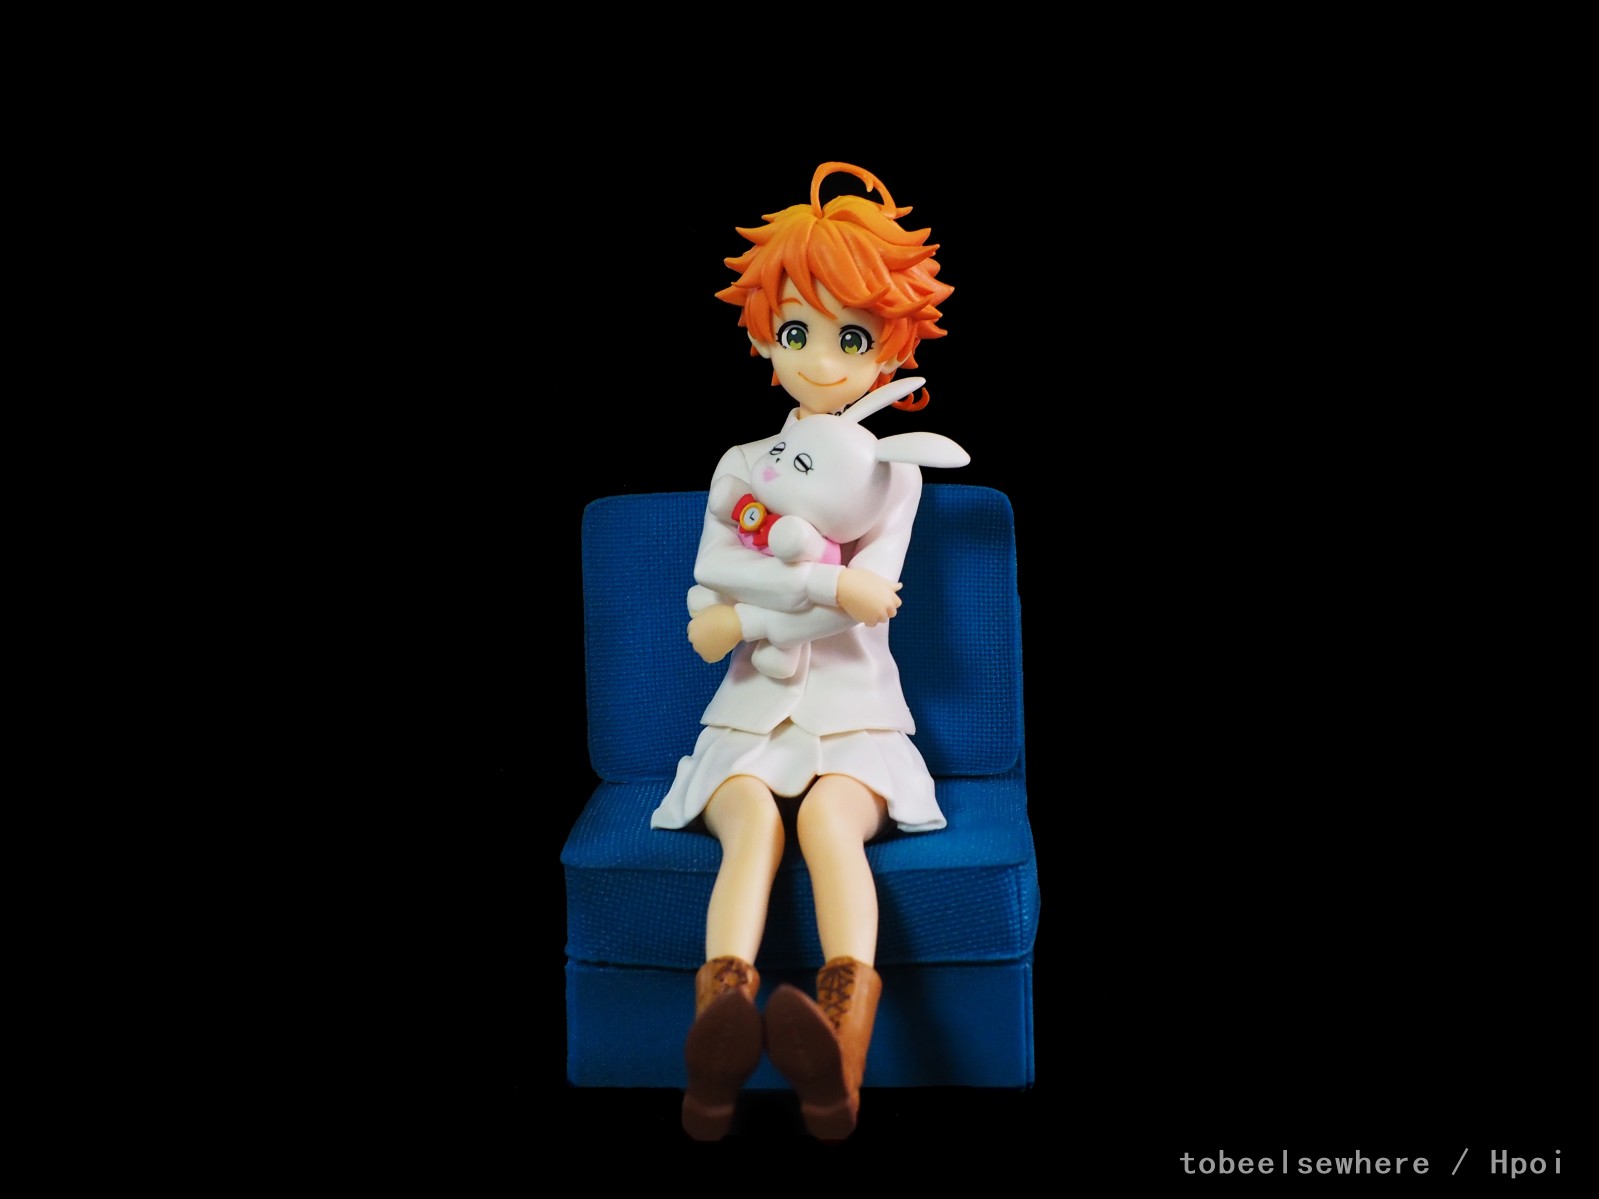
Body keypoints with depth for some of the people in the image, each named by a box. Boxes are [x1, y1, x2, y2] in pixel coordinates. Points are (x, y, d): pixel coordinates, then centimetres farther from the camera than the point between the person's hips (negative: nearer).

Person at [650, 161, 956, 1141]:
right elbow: (714, 568, -5)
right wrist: (829, 584, -16)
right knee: (753, 819, -32)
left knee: (827, 818, -34)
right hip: (752, 712, 1)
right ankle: (722, 1031, -55)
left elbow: (870, 601, -7)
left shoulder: (894, 472, 7)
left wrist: (743, 619, -7)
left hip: (853, 709, -1)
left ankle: (844, 1050, -53)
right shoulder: (743, 465, 13)